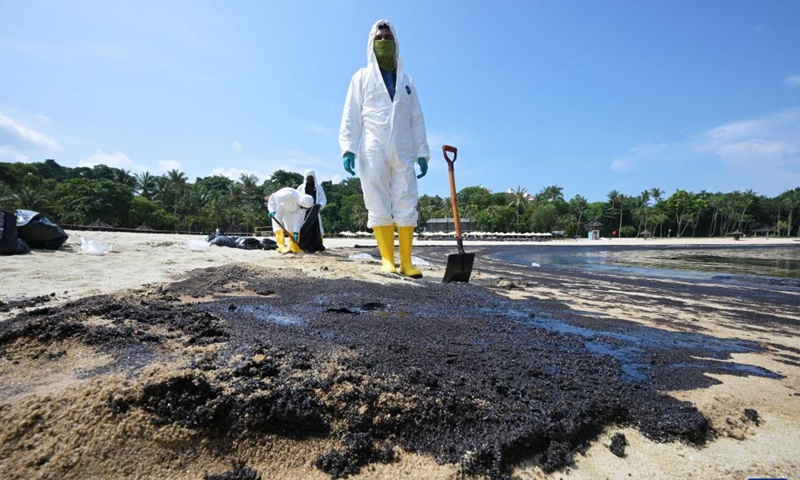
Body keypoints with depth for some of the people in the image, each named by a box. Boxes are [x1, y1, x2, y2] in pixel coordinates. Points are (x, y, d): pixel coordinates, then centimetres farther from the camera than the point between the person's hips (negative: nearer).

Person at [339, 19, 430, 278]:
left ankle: (406, 261, -4)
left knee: (407, 206, -6)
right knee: (379, 207, -6)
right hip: (373, 150, -2)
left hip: (403, 152, 2)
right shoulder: (362, 77, 17)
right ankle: (387, 259, -2)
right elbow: (351, 115, 6)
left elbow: (417, 120, 17)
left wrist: (422, 152, 6)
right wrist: (348, 147, -8)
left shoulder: (406, 80, 24)